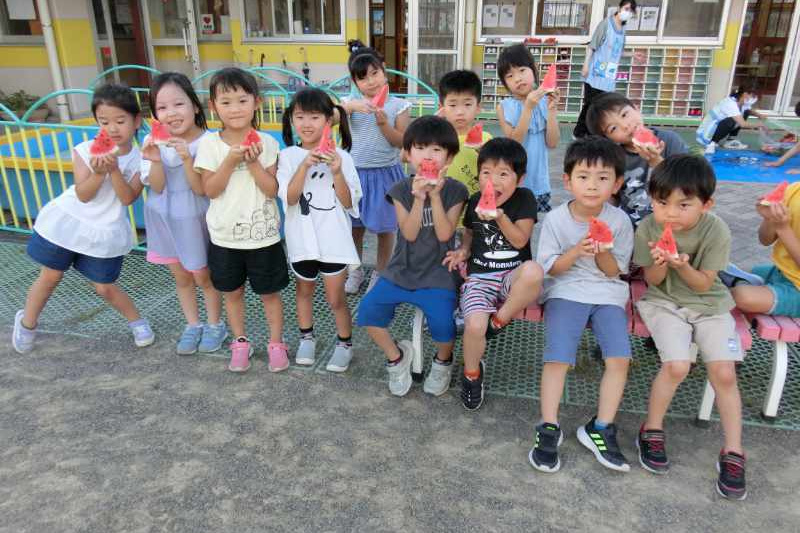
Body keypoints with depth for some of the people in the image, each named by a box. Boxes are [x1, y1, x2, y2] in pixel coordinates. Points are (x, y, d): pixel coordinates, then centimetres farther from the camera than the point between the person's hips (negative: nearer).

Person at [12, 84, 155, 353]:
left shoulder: (139, 159, -9)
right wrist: (98, 173, -31)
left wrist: (114, 170, -29)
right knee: (50, 276, 13)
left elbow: (128, 198, -17)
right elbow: (83, 195, -14)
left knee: (104, 287, 5)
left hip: (104, 232, -1)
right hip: (67, 222, 1)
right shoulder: (85, 150, -9)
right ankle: (27, 322, 38)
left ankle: (137, 321, 30)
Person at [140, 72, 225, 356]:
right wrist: (155, 161, -30)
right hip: (166, 219, 4)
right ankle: (193, 325, 36)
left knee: (203, 277, 10)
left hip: (195, 220, -3)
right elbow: (157, 188, -12)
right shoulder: (152, 142, -10)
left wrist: (187, 158, -35)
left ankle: (215, 325, 32)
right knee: (181, 278, 17)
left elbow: (200, 189, -21)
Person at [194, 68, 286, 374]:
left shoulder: (266, 142, -8)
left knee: (269, 292, 11)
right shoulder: (209, 144, -6)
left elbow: (272, 190, -12)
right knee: (232, 292, 16)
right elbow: (210, 190, -11)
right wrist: (231, 159, -22)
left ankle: (276, 343, 29)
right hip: (224, 236, 2)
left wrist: (253, 162, -24)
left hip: (263, 235, -1)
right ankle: (240, 342, 35)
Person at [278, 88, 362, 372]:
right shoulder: (288, 156, -5)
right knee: (304, 289, 21)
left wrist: (336, 172, -23)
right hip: (302, 238, 2)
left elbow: (348, 203, -9)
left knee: (336, 298, 6)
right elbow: (290, 198, -16)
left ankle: (345, 343, 28)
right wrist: (305, 165, -26)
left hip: (333, 239, -2)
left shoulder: (340, 156, -7)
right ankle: (307, 337, 42)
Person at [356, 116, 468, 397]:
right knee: (367, 310, -16)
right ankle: (396, 356, 13)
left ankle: (443, 361, 14)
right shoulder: (401, 190, -1)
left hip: (437, 273, -2)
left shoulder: (455, 191, -3)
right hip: (401, 270, 2)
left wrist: (435, 196, -21)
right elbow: (409, 233, -12)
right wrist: (419, 198, -24)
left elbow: (444, 234, -14)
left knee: (442, 323, -24)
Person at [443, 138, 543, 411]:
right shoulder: (474, 202, 5)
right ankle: (472, 372, 6)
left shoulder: (524, 199, -1)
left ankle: (499, 321, -13)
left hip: (513, 276, -1)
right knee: (474, 325, -27)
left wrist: (500, 217, -22)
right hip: (480, 277, 1)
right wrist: (463, 250, 1)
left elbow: (520, 240, -7)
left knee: (534, 271, -39)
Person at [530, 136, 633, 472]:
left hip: (607, 294, 2)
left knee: (620, 357, -15)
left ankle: (600, 429, 0)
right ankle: (549, 428, -4)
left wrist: (601, 252, -19)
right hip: (565, 291, -1)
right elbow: (549, 267, -4)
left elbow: (614, 271, 1)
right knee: (558, 356, -18)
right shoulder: (555, 219, -6)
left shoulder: (619, 220, -3)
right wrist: (576, 251, -20)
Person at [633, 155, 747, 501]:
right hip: (664, 302, -1)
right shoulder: (648, 229, -15)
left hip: (709, 304, 1)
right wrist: (660, 262, -29)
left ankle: (733, 453, 6)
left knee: (724, 373, -12)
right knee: (677, 365, -22)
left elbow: (704, 283, -12)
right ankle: (652, 431, 1)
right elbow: (653, 280, -6)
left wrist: (683, 266, -32)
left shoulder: (716, 231, -16)